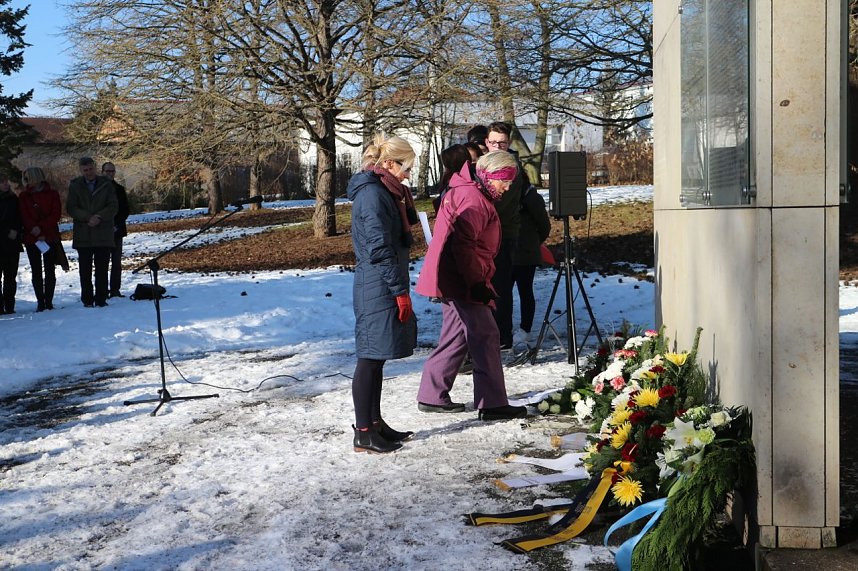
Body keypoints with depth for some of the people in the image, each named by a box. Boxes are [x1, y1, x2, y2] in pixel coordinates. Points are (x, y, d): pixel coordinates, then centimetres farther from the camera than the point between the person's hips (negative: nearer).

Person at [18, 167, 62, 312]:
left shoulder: (52, 194, 5)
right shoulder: (23, 196, 10)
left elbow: (56, 214, -3)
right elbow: (24, 216, 0)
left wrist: (41, 227, -15)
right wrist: (36, 232, -14)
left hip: (50, 237, -2)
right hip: (31, 238, 2)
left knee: (50, 271, -2)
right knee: (36, 271, 1)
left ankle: (48, 301, 2)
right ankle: (40, 302, 4)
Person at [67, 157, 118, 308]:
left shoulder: (106, 184, 5)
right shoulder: (75, 185, 6)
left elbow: (114, 206, 1)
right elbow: (70, 208, 1)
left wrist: (99, 216, -14)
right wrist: (88, 217, -13)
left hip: (103, 234, 0)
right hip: (83, 234, 0)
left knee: (102, 268, 1)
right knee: (85, 269, 2)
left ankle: (101, 299, 7)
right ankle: (87, 299, 8)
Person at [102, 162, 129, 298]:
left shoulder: (120, 189, 9)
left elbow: (125, 210, 8)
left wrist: (116, 225, -5)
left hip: (116, 230, 3)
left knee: (116, 262, 3)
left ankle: (115, 290, 8)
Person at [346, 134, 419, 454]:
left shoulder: (383, 192, 16)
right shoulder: (372, 194, -16)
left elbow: (405, 228, 21)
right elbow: (379, 248, -19)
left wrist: (403, 200, 9)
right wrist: (400, 290, -17)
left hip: (380, 287, 10)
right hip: (377, 287, -10)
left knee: (376, 356, 16)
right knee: (371, 357, -5)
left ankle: (375, 422, 26)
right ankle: (364, 434, 2)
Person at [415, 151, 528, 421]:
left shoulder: (467, 191, 18)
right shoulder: (473, 199, -17)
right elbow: (463, 245, -25)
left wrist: (478, 280, 25)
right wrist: (477, 283, -24)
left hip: (454, 281, 11)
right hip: (463, 281, -11)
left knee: (456, 337, 15)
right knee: (486, 338, -6)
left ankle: (432, 396, 20)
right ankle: (492, 403, -2)